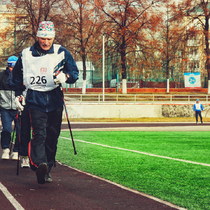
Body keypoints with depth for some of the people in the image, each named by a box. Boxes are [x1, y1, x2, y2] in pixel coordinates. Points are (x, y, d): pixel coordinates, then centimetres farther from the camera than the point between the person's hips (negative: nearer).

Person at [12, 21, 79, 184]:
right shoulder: (26, 54, 4)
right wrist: (18, 95, 13)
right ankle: (40, 164, -34)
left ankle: (47, 169, 15)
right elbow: (17, 75, 19)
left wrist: (66, 76, -17)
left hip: (55, 99, 2)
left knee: (52, 136, 5)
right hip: (35, 99, -2)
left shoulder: (62, 53, 2)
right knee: (39, 133, -18)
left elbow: (74, 72, 4)